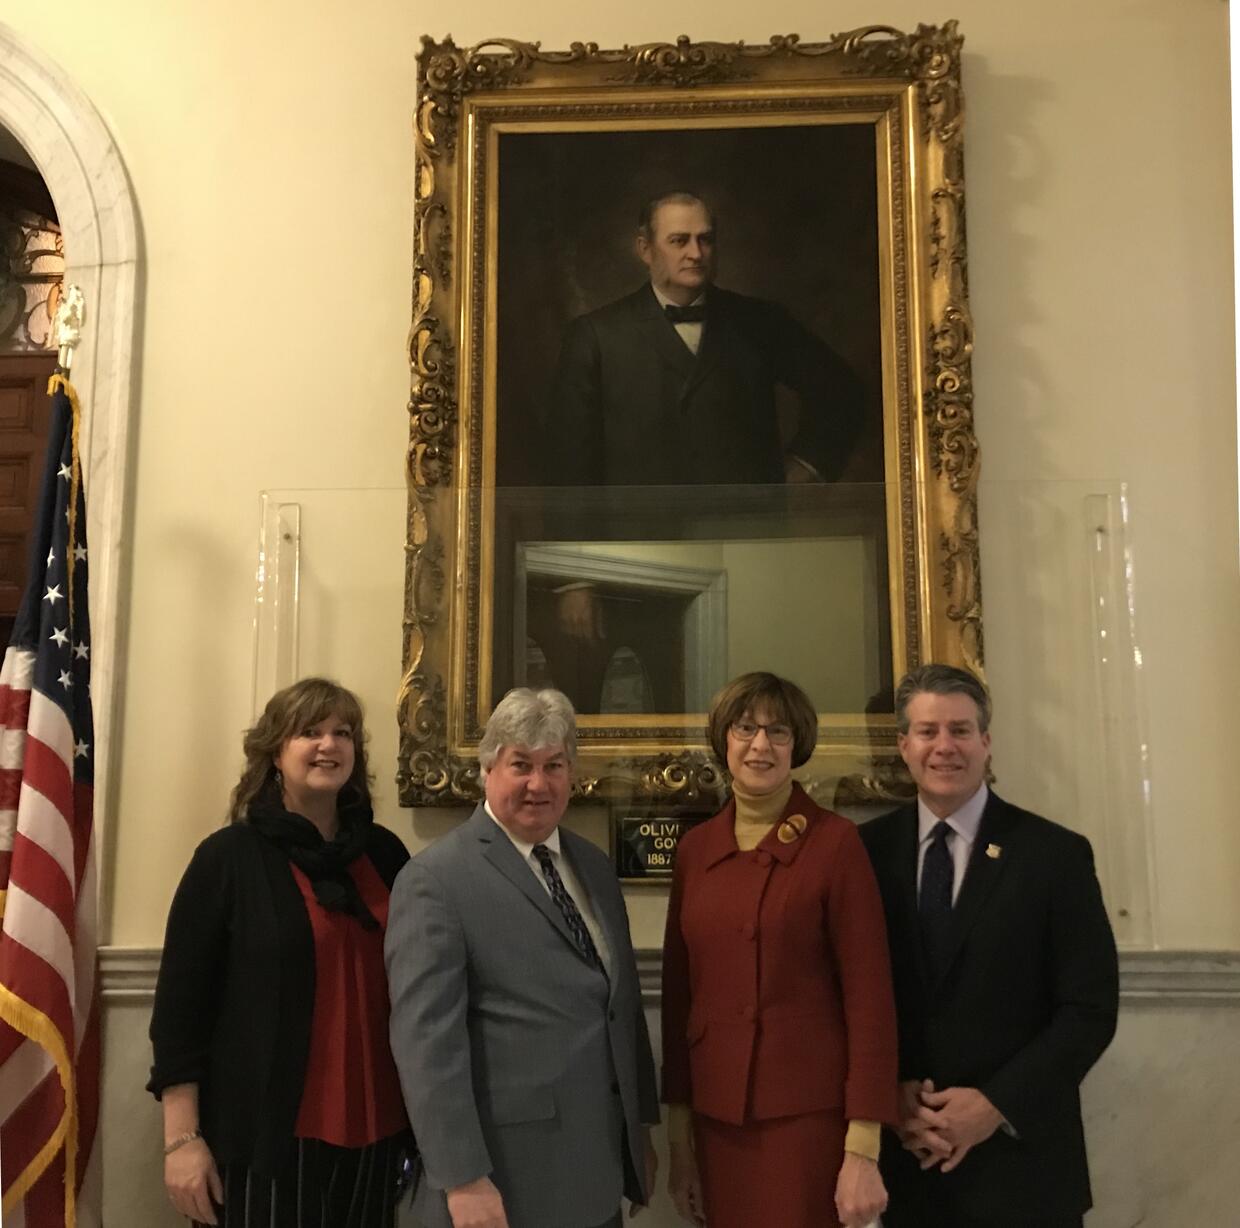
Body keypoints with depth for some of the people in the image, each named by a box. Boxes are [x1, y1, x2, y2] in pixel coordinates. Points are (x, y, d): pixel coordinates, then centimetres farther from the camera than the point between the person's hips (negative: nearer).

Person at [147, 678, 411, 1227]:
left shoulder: (385, 852, 5)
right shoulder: (229, 857, -5)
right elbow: (180, 1002, -7)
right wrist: (182, 1139, -11)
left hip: (374, 1125, 4)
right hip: (267, 1132, -4)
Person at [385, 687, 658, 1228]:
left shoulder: (594, 865, 10)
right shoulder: (436, 878, -12)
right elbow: (425, 1038, -17)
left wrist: (640, 1127, 15)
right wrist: (463, 1180, -20)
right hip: (508, 1178, -6)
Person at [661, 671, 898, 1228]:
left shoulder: (834, 842, -9)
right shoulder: (694, 849, 5)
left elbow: (869, 996, -10)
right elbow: (678, 991, 8)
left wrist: (862, 1150, -13)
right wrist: (678, 1135, 8)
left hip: (809, 1114, -4)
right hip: (717, 1116, 4)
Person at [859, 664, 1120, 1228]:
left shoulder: (1055, 853, -5)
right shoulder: (867, 850, 0)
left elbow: (1090, 1009, -6)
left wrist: (997, 1105, -13)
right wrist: (889, 1096, -9)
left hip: (1018, 1159, -1)